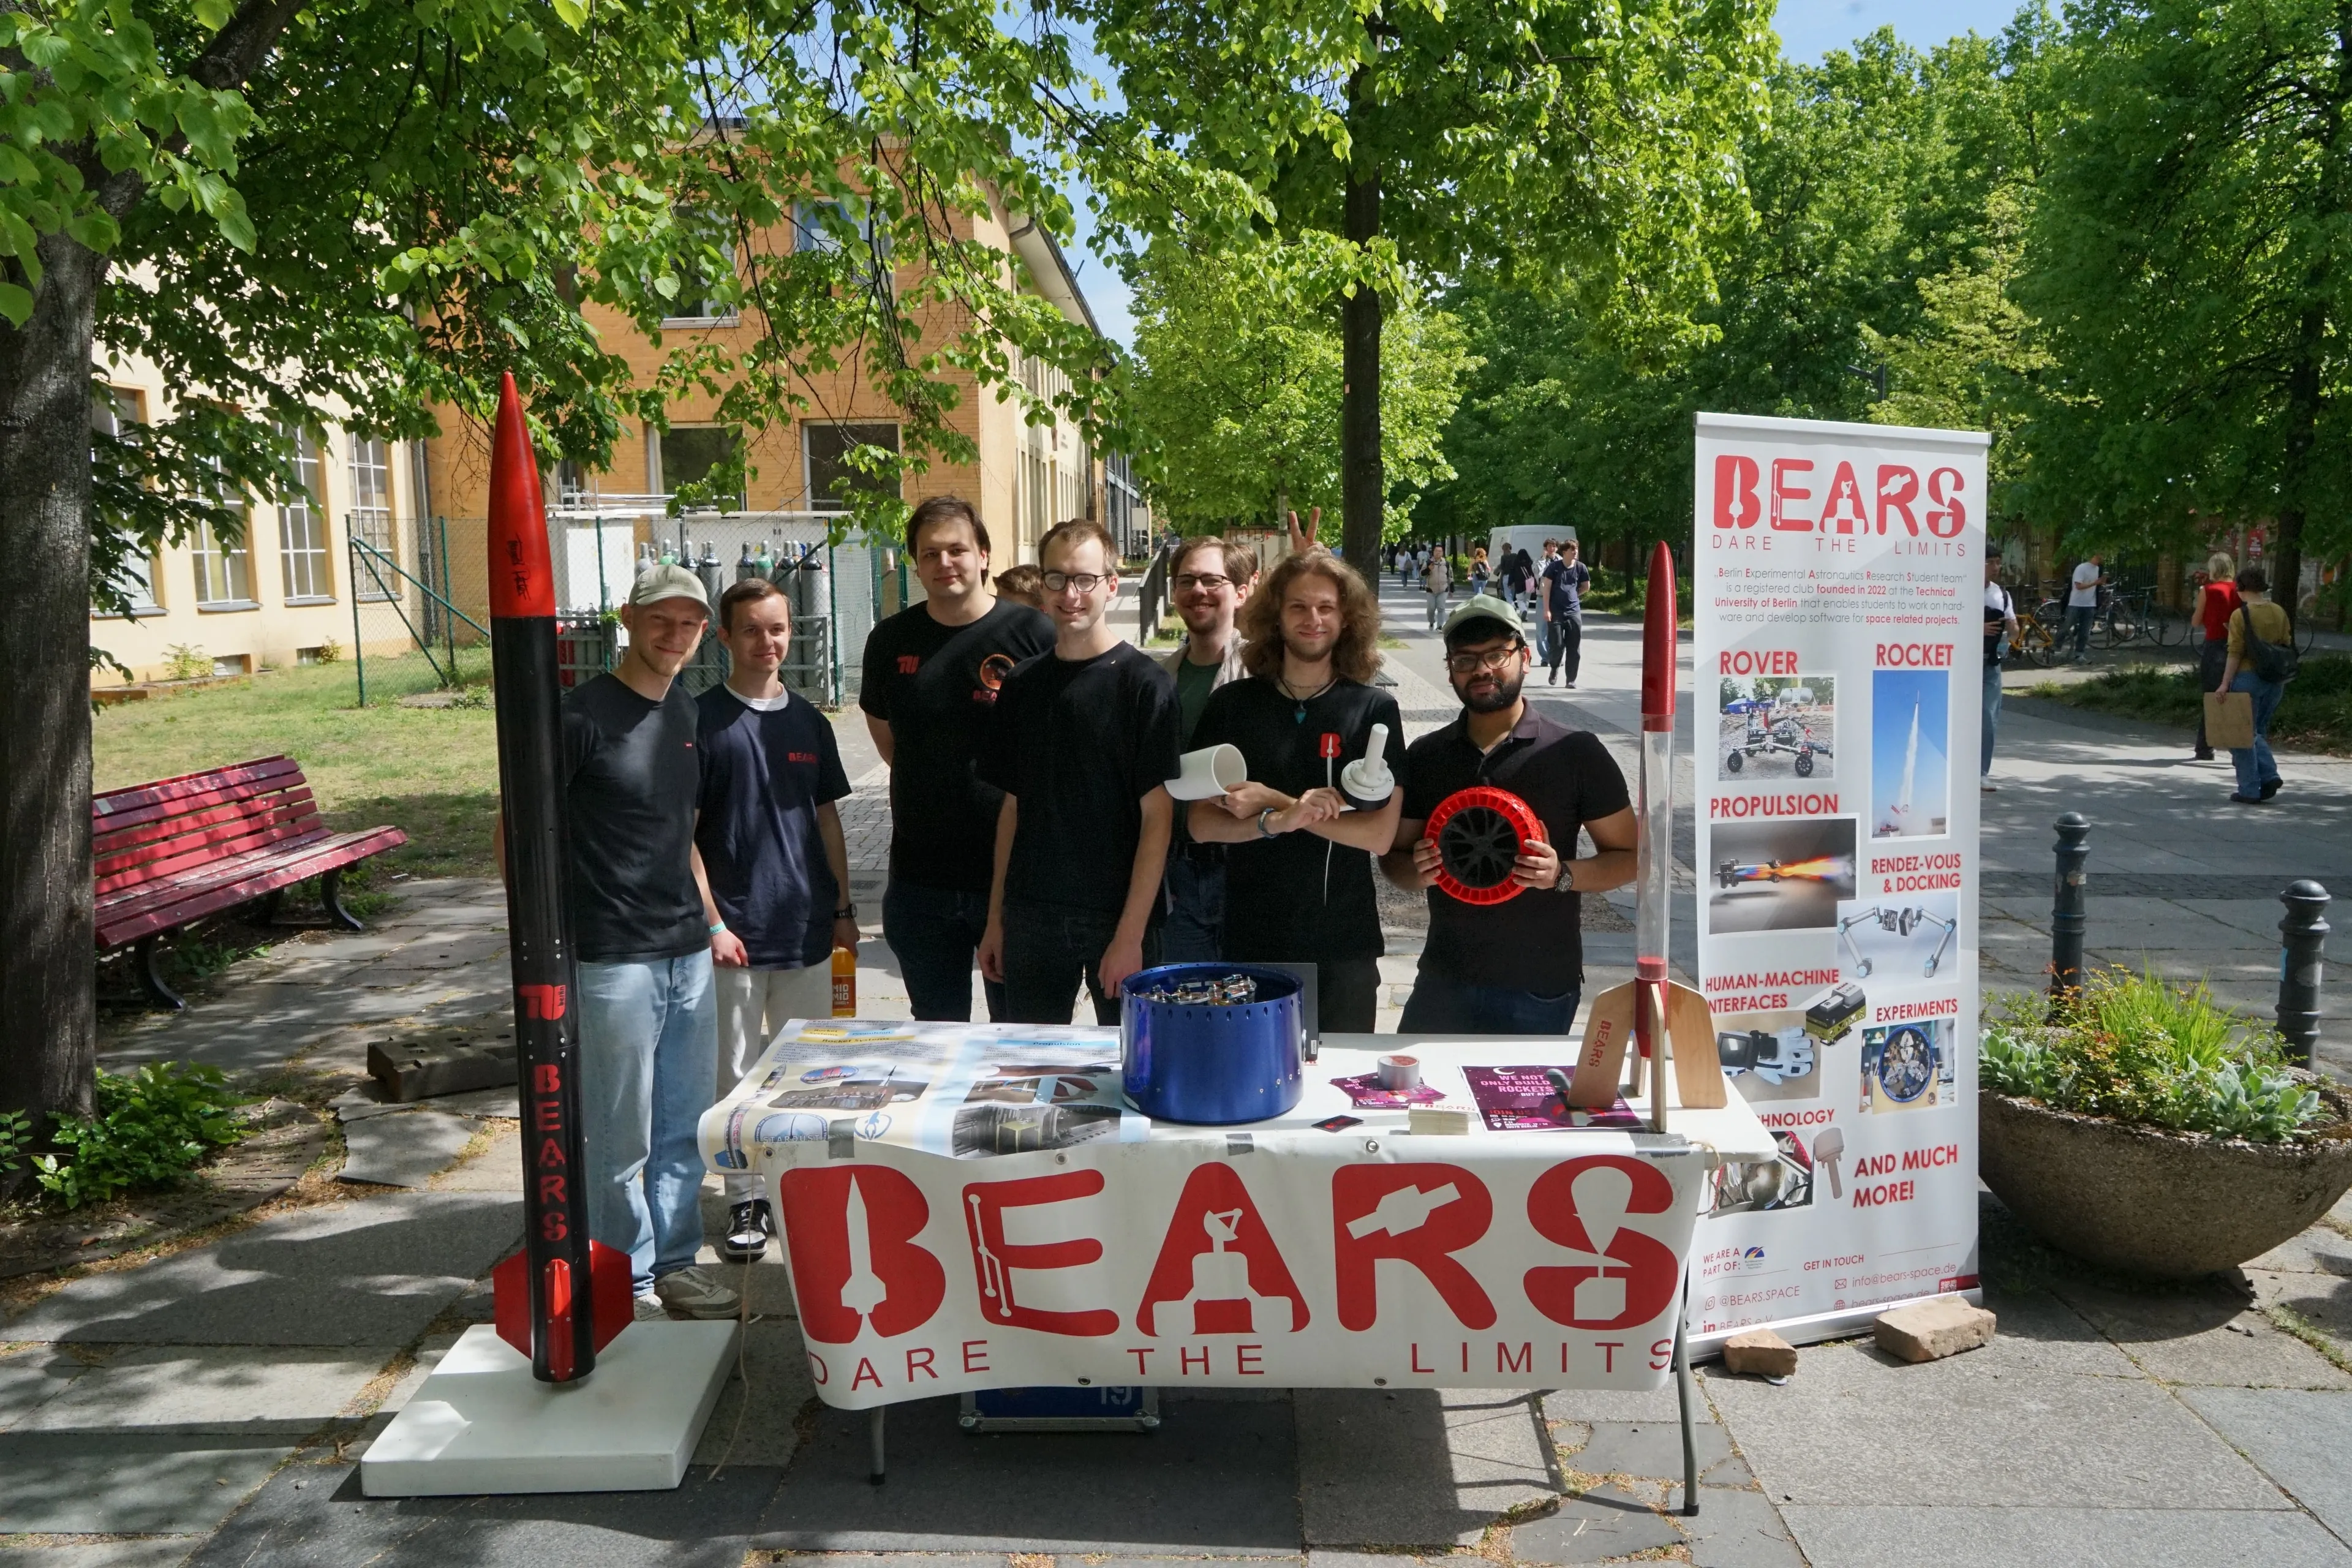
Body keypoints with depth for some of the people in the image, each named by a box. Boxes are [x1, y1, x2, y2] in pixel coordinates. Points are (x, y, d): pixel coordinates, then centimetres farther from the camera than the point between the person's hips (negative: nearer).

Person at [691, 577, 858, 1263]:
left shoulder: (808, 720, 9)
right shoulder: (701, 719, -6)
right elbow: (682, 833, -7)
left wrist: (843, 908, 11)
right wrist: (712, 922, -12)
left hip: (808, 929, 4)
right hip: (735, 933, -4)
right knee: (738, 1072, 5)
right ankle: (745, 1200, 17)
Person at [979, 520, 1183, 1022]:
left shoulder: (1145, 684, -7)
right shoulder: (1023, 685, 8)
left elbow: (1157, 816, -10)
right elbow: (1013, 806, 13)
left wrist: (1131, 933, -15)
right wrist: (995, 918, 10)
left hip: (1117, 920, -4)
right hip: (1031, 919, 4)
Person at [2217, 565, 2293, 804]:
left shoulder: (2241, 615, -12)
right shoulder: (2280, 613, 6)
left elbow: (2235, 653, -14)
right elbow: (2287, 648, 10)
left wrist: (2225, 683, -10)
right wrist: (2281, 677, 20)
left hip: (2248, 678, -6)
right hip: (2275, 681, 6)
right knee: (2257, 731, 21)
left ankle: (2249, 791, 4)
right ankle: (2269, 775, 5)